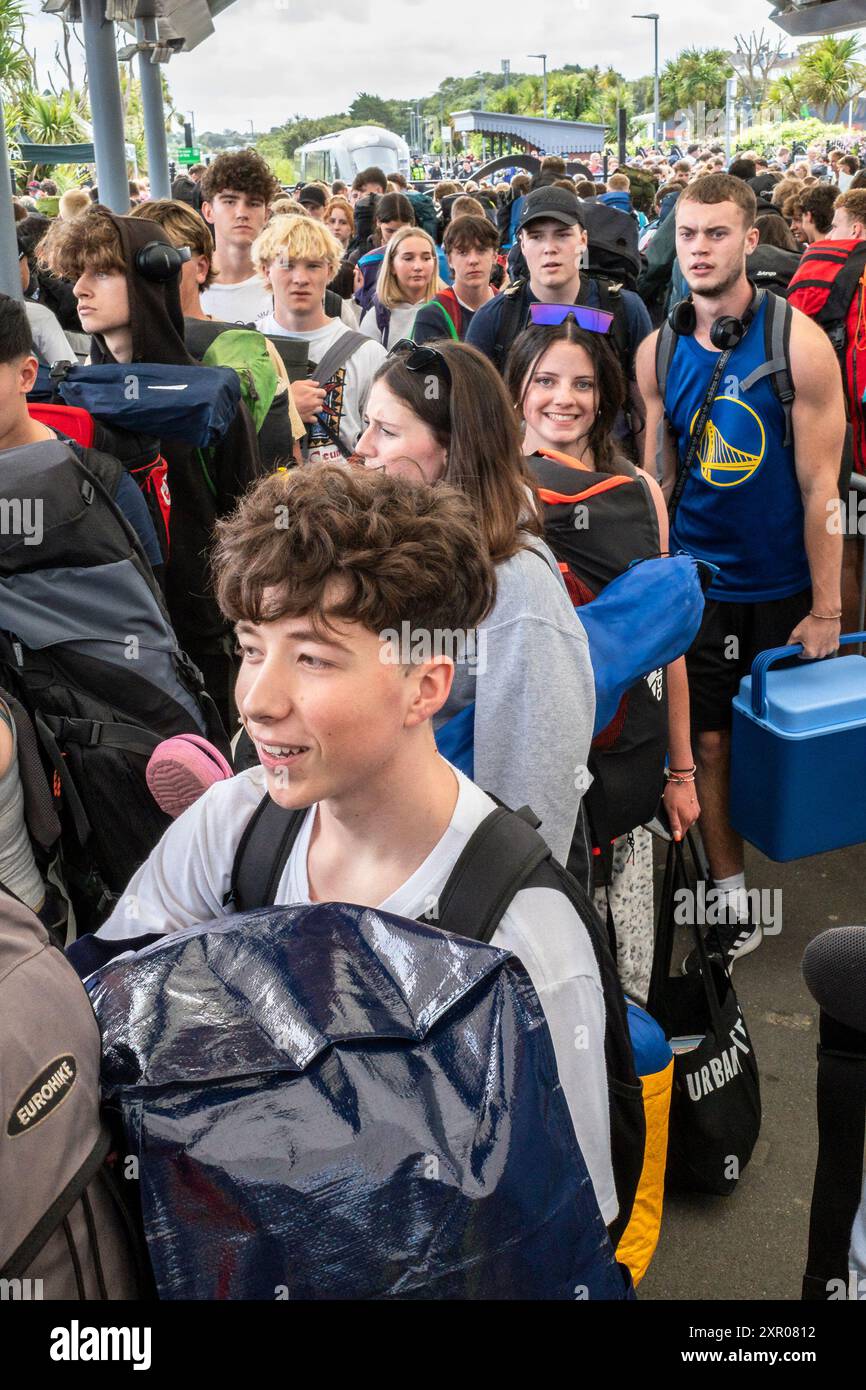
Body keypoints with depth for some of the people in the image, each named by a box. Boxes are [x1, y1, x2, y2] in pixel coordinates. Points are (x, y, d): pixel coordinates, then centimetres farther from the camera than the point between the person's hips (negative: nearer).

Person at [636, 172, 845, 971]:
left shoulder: (799, 343, -11)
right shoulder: (658, 351, -1)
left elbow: (820, 487, -11)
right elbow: (656, 480, 4)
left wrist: (826, 611, -11)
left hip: (785, 583, -2)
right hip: (698, 582, 2)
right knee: (710, 742, 5)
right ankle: (734, 905, 20)